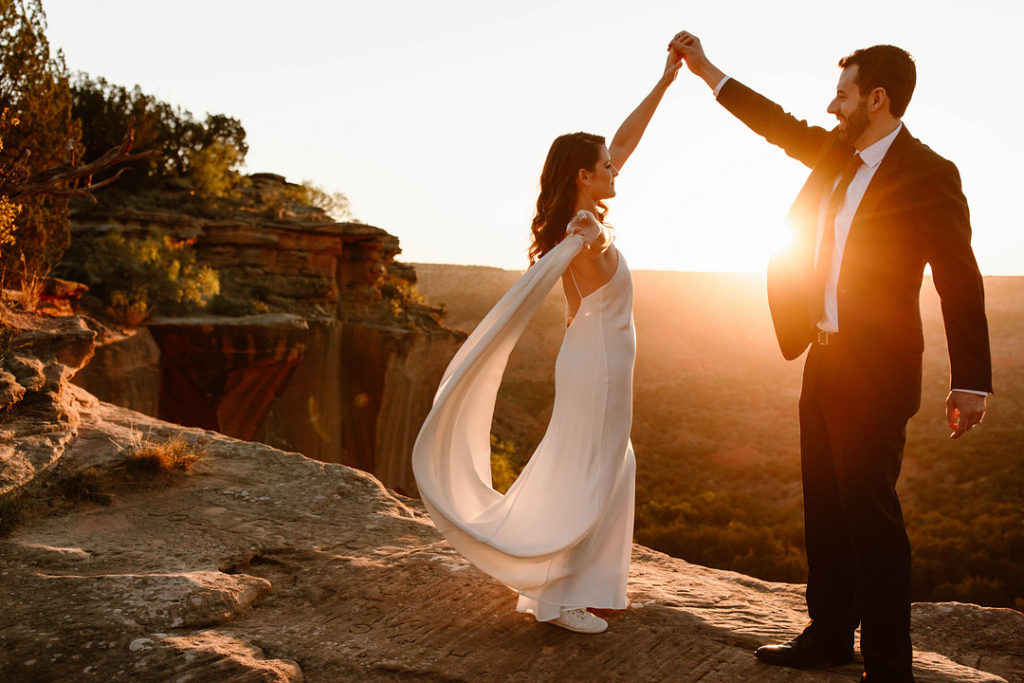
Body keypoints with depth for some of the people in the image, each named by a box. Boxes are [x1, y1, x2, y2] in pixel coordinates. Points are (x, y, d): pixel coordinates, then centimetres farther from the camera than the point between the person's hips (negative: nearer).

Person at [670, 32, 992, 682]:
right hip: (824, 361, 8)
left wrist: (970, 383, -12)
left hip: (874, 374, -8)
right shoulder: (838, 152, 9)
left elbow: (960, 282, -11)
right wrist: (705, 68, 26)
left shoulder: (929, 173, -12)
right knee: (826, 508, 15)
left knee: (870, 515, -5)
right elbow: (781, 124, 24)